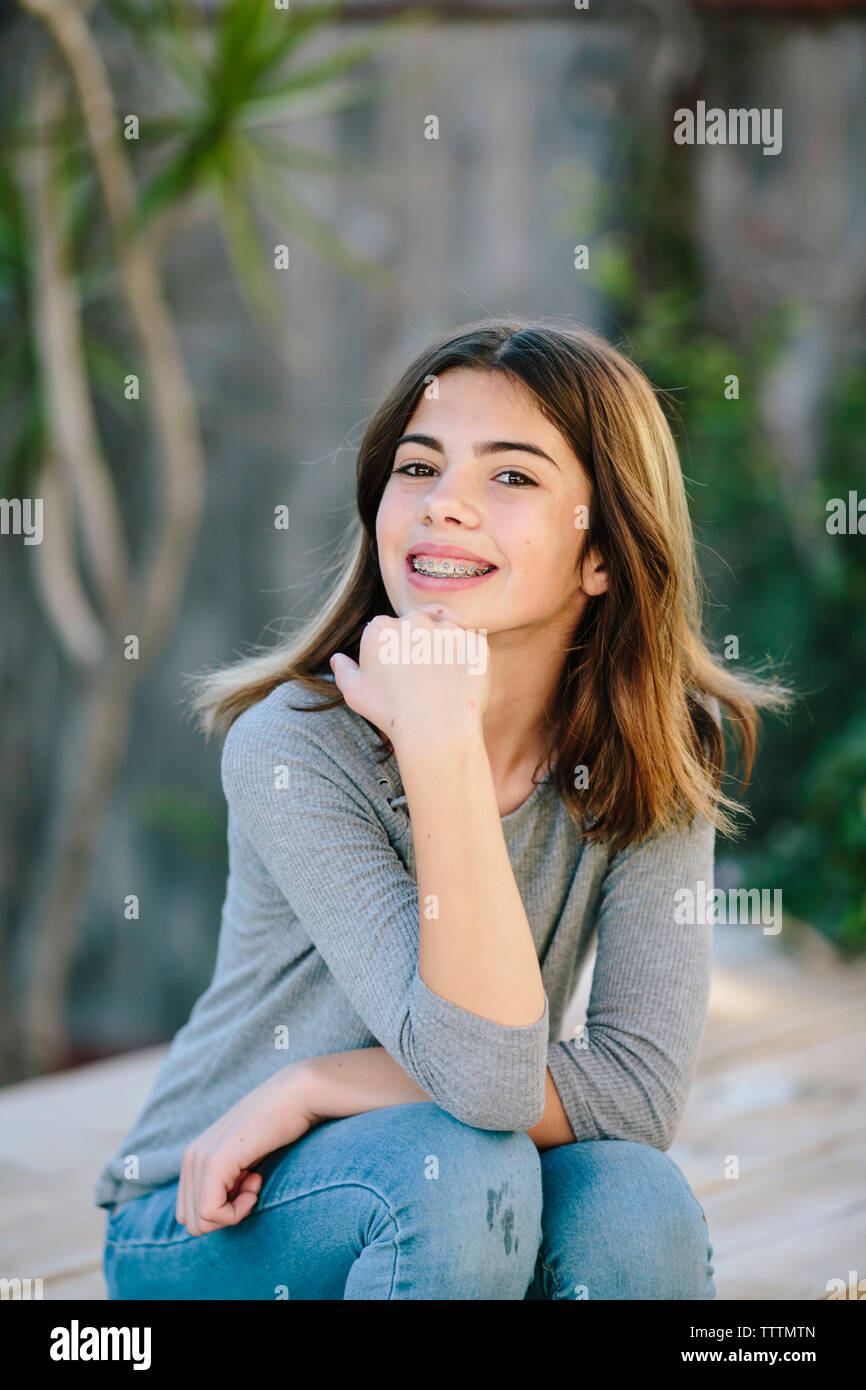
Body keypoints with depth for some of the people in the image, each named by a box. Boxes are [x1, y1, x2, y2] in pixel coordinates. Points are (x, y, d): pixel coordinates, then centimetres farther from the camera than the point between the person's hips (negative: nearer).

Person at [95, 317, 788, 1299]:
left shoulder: (656, 757, -10)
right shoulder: (293, 748, -22)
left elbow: (640, 1091, -19)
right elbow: (486, 1079, -30)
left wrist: (313, 1088, -22)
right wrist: (440, 743, -37)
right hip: (215, 1224, -2)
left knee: (638, 1207, -29)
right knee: (458, 1165, -33)